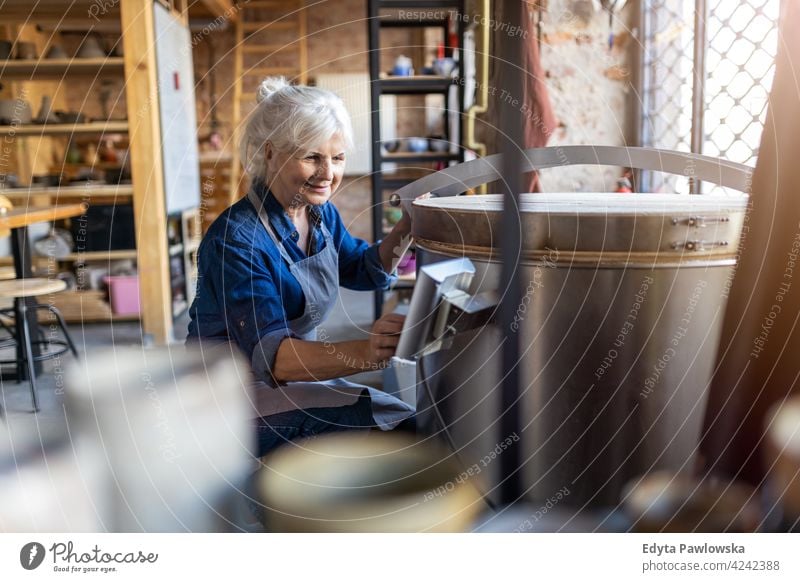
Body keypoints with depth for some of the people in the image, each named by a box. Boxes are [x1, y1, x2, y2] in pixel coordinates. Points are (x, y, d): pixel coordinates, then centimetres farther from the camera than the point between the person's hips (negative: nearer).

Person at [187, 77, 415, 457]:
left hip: (302, 378, 8)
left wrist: (407, 227, -4)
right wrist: (365, 352, -50)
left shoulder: (321, 213, 2)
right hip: (236, 394, -8)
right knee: (398, 423, -26)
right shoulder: (235, 238, -24)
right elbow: (270, 355, -34)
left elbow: (367, 272, 16)